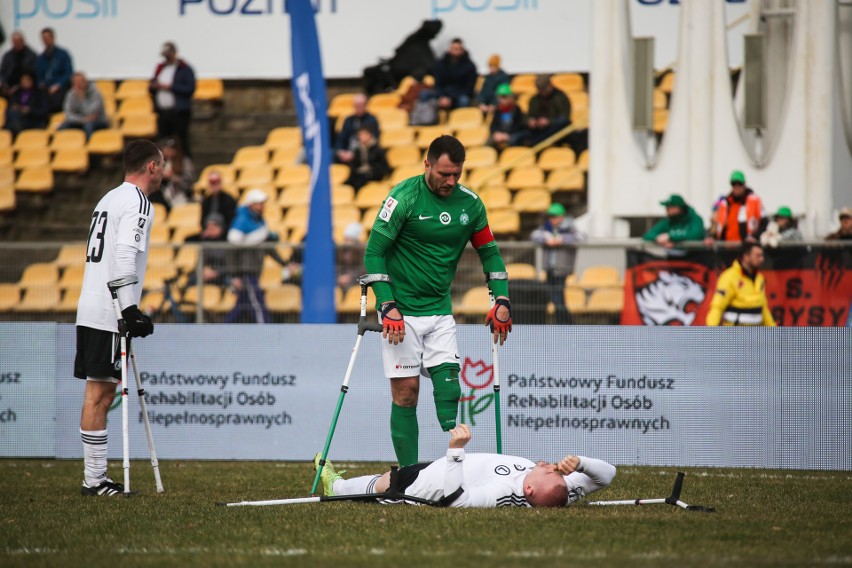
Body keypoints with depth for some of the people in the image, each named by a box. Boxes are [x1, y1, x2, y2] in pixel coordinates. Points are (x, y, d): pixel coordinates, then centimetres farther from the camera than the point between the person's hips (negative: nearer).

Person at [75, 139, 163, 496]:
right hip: (108, 315, -9)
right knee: (100, 393, -8)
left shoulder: (110, 199, 20)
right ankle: (94, 480, -8)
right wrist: (130, 311, -21)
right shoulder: (136, 202, -9)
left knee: (99, 394, 10)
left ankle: (94, 478, 11)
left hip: (90, 311, 9)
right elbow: (125, 257, -20)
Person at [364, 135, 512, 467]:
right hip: (401, 312, -4)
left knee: (448, 386, -9)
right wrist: (388, 306, -17)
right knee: (406, 391, -5)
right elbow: (374, 252, -11)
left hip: (440, 311, 4)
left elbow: (489, 251, 14)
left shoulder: (470, 203, 2)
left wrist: (502, 300, 4)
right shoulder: (403, 198, -11)